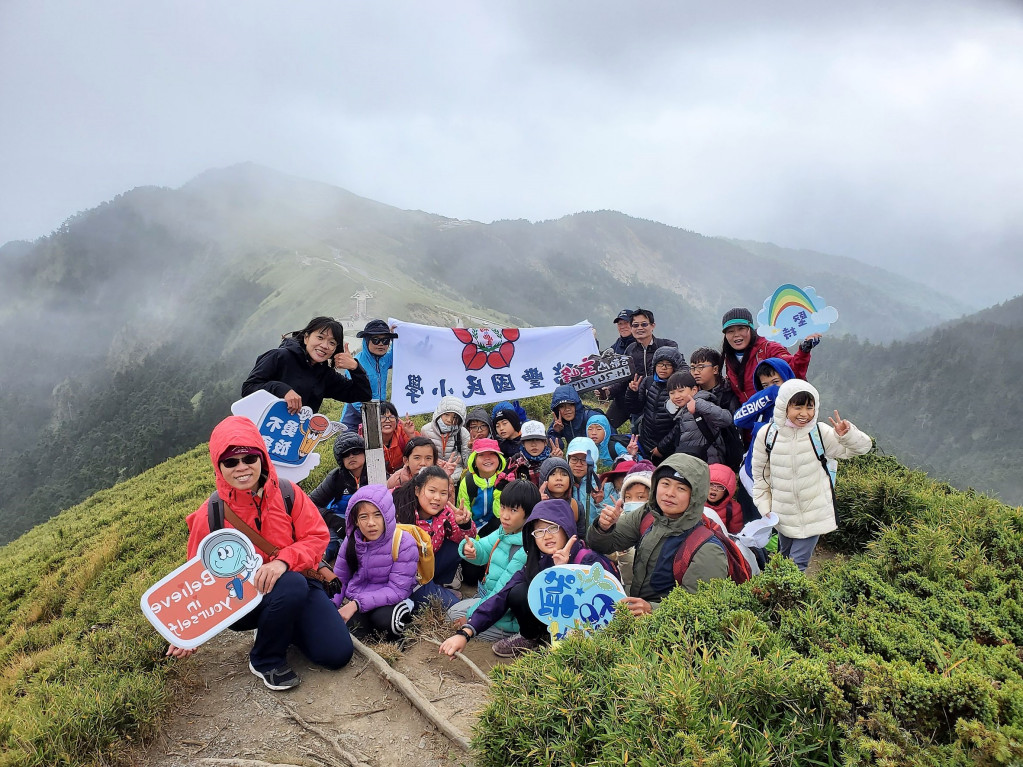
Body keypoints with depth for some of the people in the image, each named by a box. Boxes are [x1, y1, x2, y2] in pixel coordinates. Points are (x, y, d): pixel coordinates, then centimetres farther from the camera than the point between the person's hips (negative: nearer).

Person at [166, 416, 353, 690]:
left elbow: (318, 536, -9)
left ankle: (279, 628, 18)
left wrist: (284, 560, -28)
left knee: (337, 653, -13)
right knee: (292, 585, -37)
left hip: (297, 582, 3)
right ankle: (265, 661, -7)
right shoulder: (208, 517, -12)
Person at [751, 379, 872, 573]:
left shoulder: (820, 433, -13)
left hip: (813, 513, -2)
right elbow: (760, 476, 2)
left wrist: (847, 434, -30)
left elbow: (861, 447, -9)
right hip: (782, 515, 2)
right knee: (784, 558, 21)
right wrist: (765, 509, 2)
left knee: (798, 564, -5)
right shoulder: (767, 435, -9)